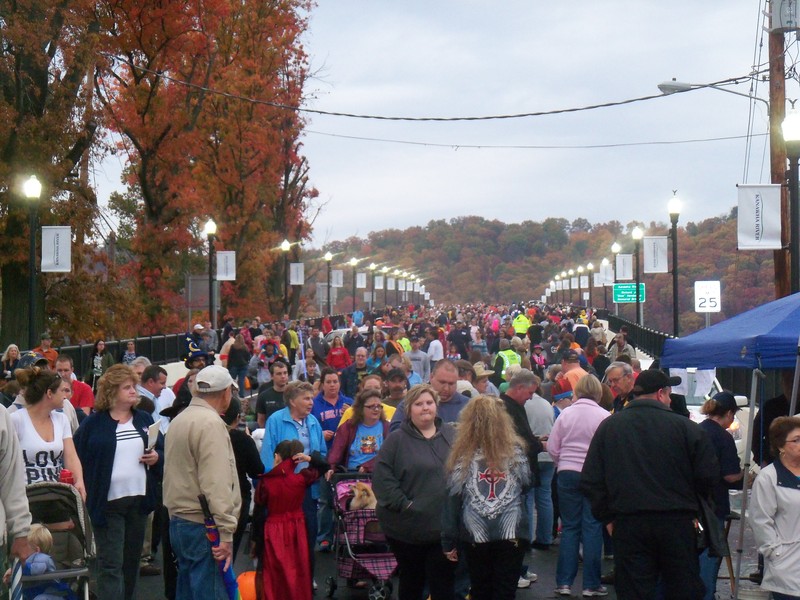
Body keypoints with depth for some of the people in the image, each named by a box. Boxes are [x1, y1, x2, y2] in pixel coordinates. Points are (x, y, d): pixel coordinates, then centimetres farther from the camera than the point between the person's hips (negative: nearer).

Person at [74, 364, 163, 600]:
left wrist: (156, 458, -3)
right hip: (108, 503, -5)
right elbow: (78, 459, -3)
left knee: (132, 561, 13)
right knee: (111, 565, -6)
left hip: (139, 500, 5)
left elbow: (163, 452, 18)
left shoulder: (145, 420, 11)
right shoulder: (93, 423, -2)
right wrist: (86, 491, -11)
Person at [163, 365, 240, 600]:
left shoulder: (179, 420, 17)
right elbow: (216, 484, -21)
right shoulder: (211, 423, -14)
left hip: (178, 521, 10)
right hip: (203, 527, -10)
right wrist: (225, 533, -22)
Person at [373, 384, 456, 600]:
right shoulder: (397, 440, -2)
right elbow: (382, 477, -9)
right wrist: (403, 504, -16)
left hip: (444, 526, 2)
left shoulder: (452, 435, 7)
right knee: (411, 583, 13)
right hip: (408, 527, -2)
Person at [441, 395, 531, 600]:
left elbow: (452, 498, -4)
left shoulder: (462, 454, -5)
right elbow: (527, 483, 10)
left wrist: (449, 542, 1)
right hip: (511, 532, 0)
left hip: (475, 536, 0)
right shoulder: (515, 450, -2)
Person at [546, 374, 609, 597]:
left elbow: (552, 448, 3)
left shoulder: (565, 414, 0)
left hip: (567, 474, 3)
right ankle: (591, 584, 6)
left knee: (569, 527, 10)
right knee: (592, 527, 4)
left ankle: (564, 582, 10)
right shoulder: (604, 417, -8)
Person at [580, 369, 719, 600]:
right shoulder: (684, 427, -4)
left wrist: (607, 518, 11)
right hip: (677, 523, -1)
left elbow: (590, 481, 4)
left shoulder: (608, 427, 4)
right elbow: (708, 475, -5)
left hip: (628, 526, 2)